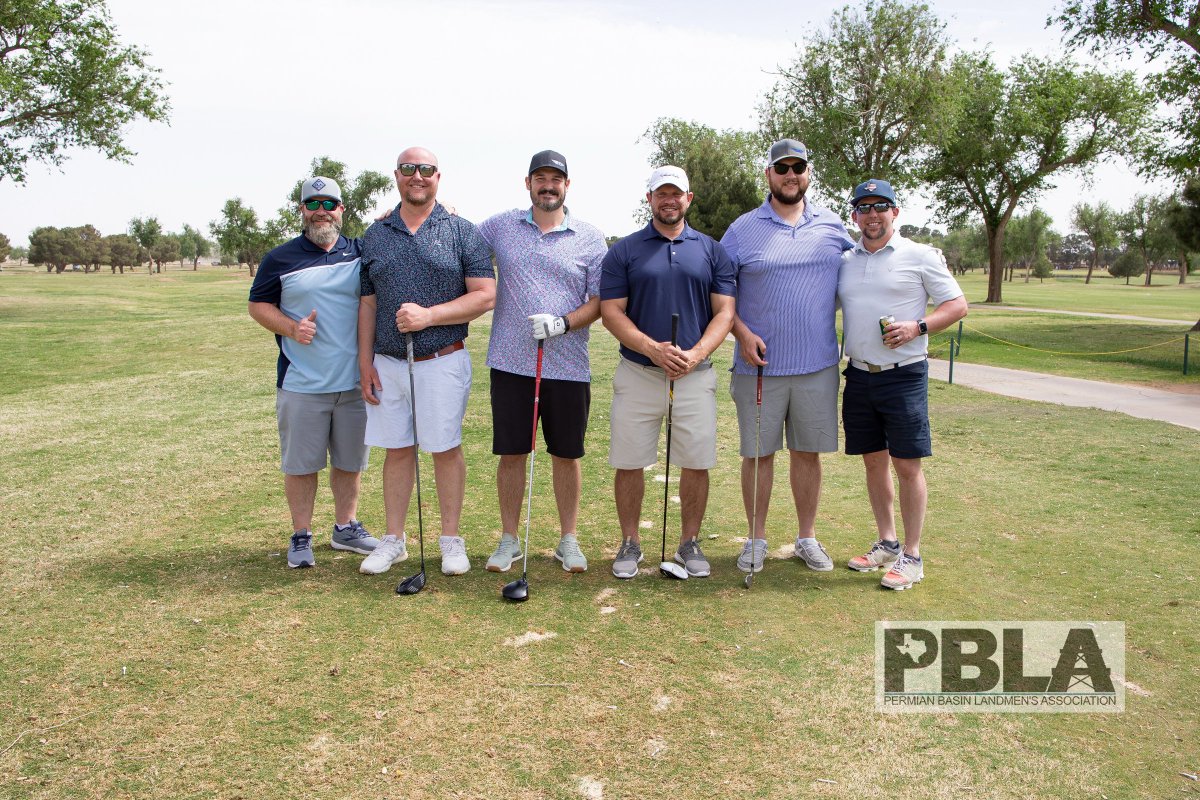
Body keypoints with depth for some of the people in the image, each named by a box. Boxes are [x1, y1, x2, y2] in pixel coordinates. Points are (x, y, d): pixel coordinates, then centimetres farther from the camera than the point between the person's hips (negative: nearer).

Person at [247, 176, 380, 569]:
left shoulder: (361, 254, 7)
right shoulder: (280, 259, 3)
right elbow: (258, 305, 5)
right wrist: (292, 328, -12)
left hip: (356, 381, 2)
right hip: (301, 384, -2)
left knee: (350, 460, 13)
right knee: (301, 463, 5)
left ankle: (345, 528, 28)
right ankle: (301, 536, 18)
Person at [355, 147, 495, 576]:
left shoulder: (461, 232, 0)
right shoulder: (376, 235, 11)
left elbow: (485, 296, -7)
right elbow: (368, 303, 12)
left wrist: (429, 315, -16)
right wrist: (365, 362, 5)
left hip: (443, 361, -3)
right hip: (387, 363, 3)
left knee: (446, 449, 4)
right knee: (397, 450, 10)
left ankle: (451, 539, 16)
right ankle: (394, 539, 21)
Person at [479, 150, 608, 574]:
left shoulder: (590, 237, 3)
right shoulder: (499, 226, 7)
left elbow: (601, 300, 1)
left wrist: (563, 323, -14)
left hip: (568, 367, -1)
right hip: (511, 363, 1)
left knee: (566, 455, 8)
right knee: (510, 454, 6)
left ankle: (568, 539, 23)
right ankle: (509, 540, 21)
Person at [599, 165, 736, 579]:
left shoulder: (712, 250, 9)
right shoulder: (623, 251, 4)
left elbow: (724, 311, 4)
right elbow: (611, 312, -2)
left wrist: (696, 353, -13)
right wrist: (653, 349, -16)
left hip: (696, 375, 1)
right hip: (637, 373, -1)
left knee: (697, 464, 4)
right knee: (629, 463, 4)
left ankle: (689, 543, 21)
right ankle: (630, 543, 20)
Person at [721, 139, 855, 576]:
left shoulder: (832, 226, 7)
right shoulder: (742, 229, -1)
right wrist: (742, 334, -13)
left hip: (818, 365, 2)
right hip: (759, 365, -2)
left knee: (808, 452, 10)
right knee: (758, 453, 5)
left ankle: (807, 538, 24)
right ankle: (756, 539, 19)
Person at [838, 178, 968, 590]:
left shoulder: (921, 256, -2)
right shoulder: (844, 261, 11)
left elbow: (957, 305, -1)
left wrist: (917, 327, -18)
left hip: (904, 375, -5)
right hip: (859, 375, 5)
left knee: (907, 465, -2)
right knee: (874, 462, 12)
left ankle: (911, 556, 9)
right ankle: (886, 544, 25)